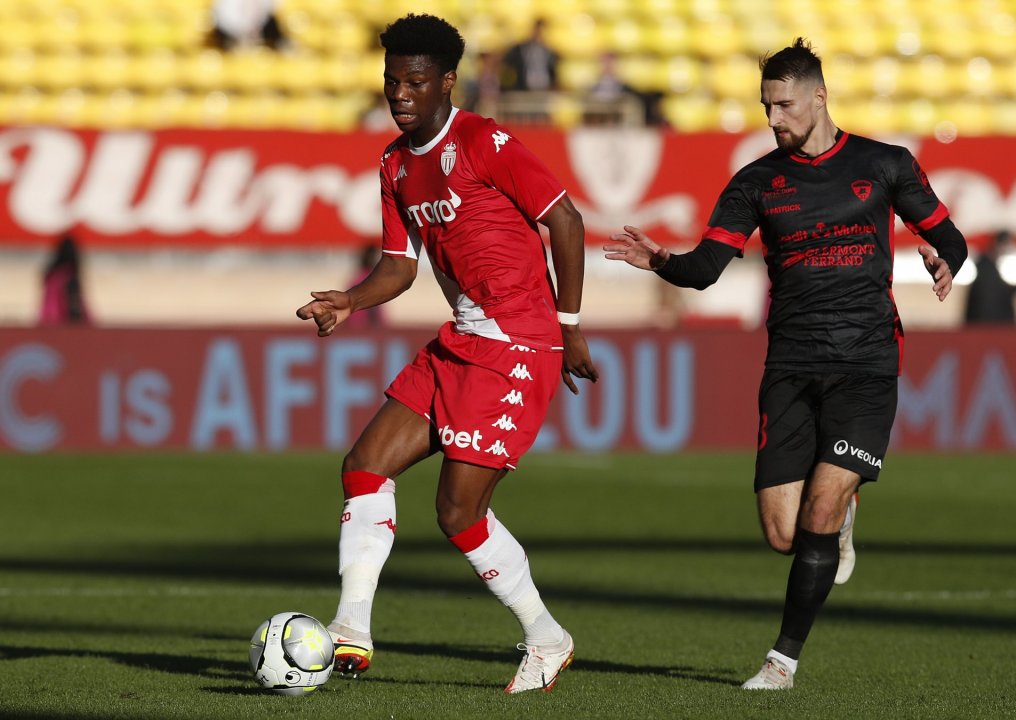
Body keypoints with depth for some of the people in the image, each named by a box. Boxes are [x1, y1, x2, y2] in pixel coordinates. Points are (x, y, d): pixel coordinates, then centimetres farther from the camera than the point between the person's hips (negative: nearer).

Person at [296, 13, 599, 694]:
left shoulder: (482, 143, -14)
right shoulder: (396, 164, 11)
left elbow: (565, 217, -13)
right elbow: (400, 262, 14)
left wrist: (570, 327, -9)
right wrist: (349, 301, -7)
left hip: (519, 346, -8)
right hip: (460, 344, 8)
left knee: (459, 511, -8)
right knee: (366, 465, -2)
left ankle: (546, 639, 10)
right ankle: (352, 632, -1)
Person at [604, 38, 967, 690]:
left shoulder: (885, 165, 4)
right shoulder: (758, 182, 7)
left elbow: (947, 236, 13)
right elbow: (707, 266, -1)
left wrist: (944, 264, -10)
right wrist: (661, 262, -21)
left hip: (866, 362, -2)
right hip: (791, 365, 2)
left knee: (821, 510, -15)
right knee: (783, 533, -4)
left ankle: (786, 659, -3)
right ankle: (840, 519, 34)